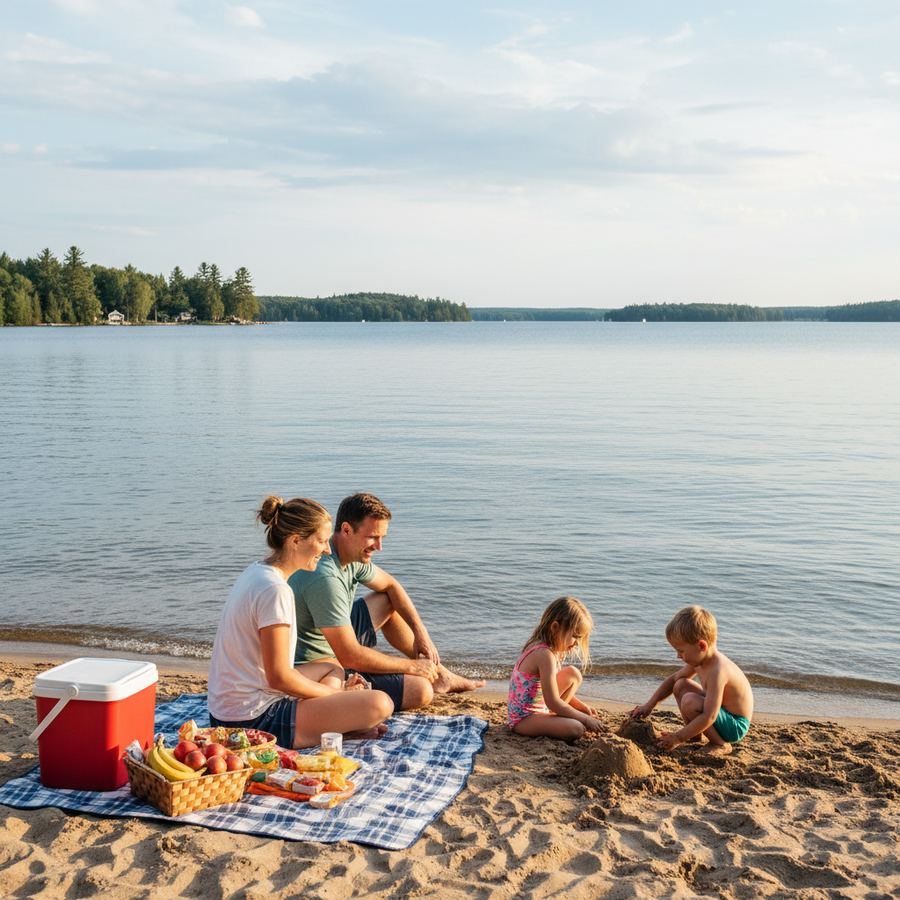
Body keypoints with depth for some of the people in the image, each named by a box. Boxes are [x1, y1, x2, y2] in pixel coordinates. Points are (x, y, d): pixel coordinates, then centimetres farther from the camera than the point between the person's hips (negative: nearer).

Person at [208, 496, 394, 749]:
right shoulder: (275, 590, -20)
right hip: (254, 720, -10)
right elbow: (279, 677, -21)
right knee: (380, 704, -18)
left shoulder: (255, 572, 10)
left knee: (333, 670, 28)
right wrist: (336, 694, -6)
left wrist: (334, 691, 11)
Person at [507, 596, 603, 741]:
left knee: (573, 674, 9)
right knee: (577, 729, -29)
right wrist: (585, 718, -16)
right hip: (523, 718, -10)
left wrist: (582, 707, 9)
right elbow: (553, 702, -24)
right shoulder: (545, 655, -24)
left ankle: (552, 717, 8)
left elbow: (555, 691, 18)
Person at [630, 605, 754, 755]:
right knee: (681, 686, 8)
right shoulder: (699, 660, -2)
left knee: (689, 702, -29)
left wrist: (678, 738, -28)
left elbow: (709, 717, -34)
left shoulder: (717, 670, -31)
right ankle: (695, 734, 12)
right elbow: (673, 679, 14)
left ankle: (721, 744, -11)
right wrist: (649, 705, 7)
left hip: (736, 726, -9)